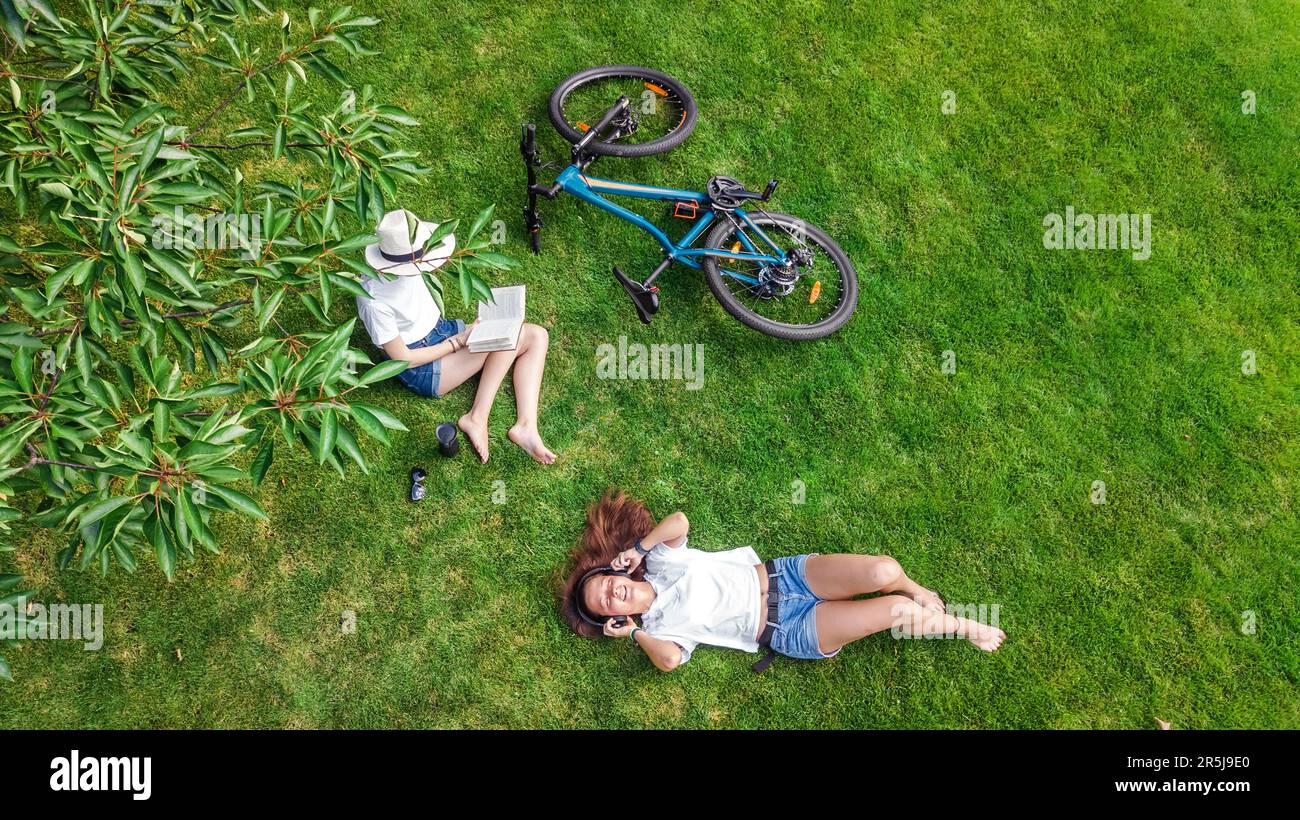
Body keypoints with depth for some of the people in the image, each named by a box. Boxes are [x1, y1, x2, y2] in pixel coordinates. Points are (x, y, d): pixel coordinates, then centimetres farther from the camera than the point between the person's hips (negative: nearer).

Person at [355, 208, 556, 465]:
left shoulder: (405, 261, -11)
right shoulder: (373, 300, -30)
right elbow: (404, 359, -22)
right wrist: (458, 342, -17)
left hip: (442, 330, 8)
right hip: (422, 369, -8)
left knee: (537, 335, -6)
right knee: (509, 335, -23)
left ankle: (526, 426, -16)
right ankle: (477, 419, -15)